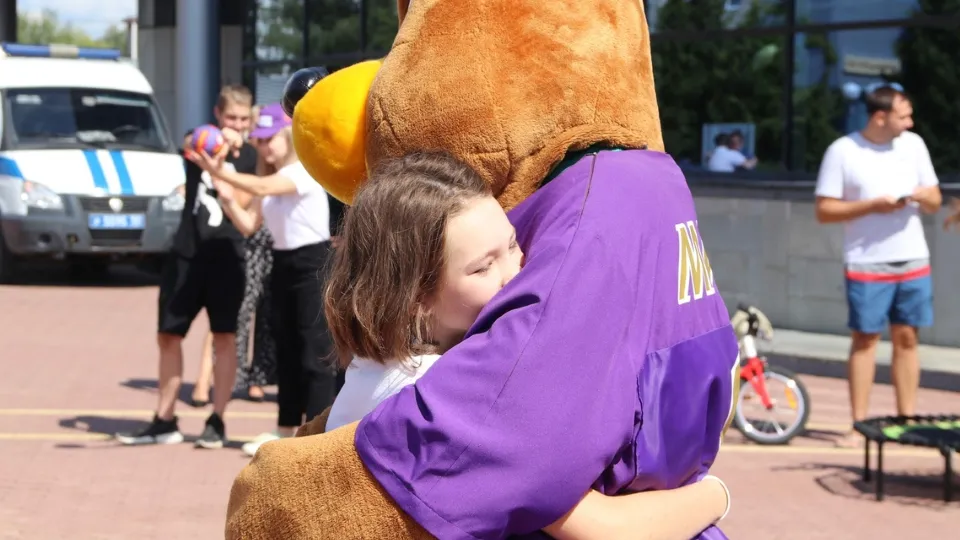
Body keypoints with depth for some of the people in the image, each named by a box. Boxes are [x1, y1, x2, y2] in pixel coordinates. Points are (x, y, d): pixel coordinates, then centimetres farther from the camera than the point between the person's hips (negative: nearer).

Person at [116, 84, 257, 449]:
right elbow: (191, 144, -20)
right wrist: (219, 140, -42)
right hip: (186, 253, 2)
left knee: (224, 336, -2)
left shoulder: (251, 157, 1)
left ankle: (217, 422, 8)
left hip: (226, 256, -2)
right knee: (168, 335, 6)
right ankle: (164, 422, 17)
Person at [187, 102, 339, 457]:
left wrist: (221, 173, -38)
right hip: (283, 264, 9)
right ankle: (286, 428, 20)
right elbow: (249, 225, 5)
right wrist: (227, 198, -10)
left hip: (313, 264, -9)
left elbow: (262, 187, -32)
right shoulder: (270, 180, 13)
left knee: (316, 351, -8)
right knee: (286, 349, 12)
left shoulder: (304, 172, -13)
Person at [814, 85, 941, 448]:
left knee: (907, 337, 5)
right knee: (865, 339, -2)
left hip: (914, 261, 4)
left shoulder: (913, 145, 7)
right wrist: (872, 205, -17)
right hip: (867, 264, -4)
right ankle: (859, 425, 2)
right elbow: (824, 211, -7)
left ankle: (907, 419, 11)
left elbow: (934, 202, 12)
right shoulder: (842, 151, -5)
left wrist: (926, 197, -12)